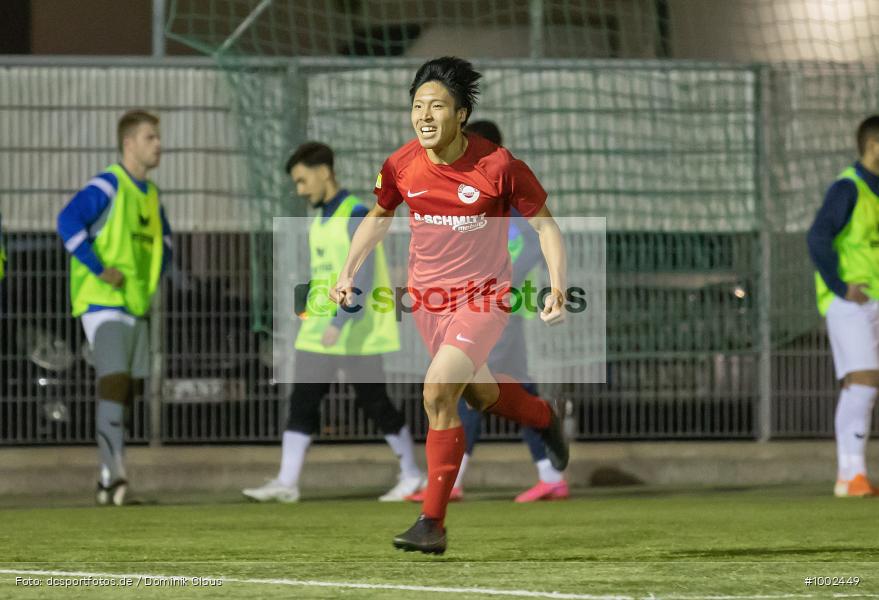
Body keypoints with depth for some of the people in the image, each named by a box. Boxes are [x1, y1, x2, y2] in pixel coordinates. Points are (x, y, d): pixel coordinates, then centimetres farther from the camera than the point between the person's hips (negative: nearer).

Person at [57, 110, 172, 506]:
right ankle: (114, 475, -28)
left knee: (130, 391, 8)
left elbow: (163, 239, 32)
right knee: (114, 381, -20)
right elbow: (68, 221, -24)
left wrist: (155, 275, 15)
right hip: (102, 304, -9)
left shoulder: (150, 194, 15)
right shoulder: (107, 186, -10)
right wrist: (99, 269, -24)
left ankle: (108, 482, 14)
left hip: (136, 306, 9)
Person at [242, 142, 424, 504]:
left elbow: (363, 278, -21)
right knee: (301, 402, -2)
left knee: (374, 403, 2)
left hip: (357, 334, -7)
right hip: (319, 332, 8)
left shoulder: (355, 216, -14)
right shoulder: (319, 221, 13)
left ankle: (411, 475, 17)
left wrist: (339, 323, -26)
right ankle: (287, 483, -5)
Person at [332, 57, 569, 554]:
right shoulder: (401, 167, -10)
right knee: (481, 393, 22)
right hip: (428, 297, 5)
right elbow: (379, 218, 12)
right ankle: (544, 417, 57)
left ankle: (434, 522, -16)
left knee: (439, 390, -23)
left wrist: (557, 288, -17)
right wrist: (348, 272, 1)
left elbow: (545, 223, -7)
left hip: (483, 295, -5)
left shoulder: (498, 166, -20)